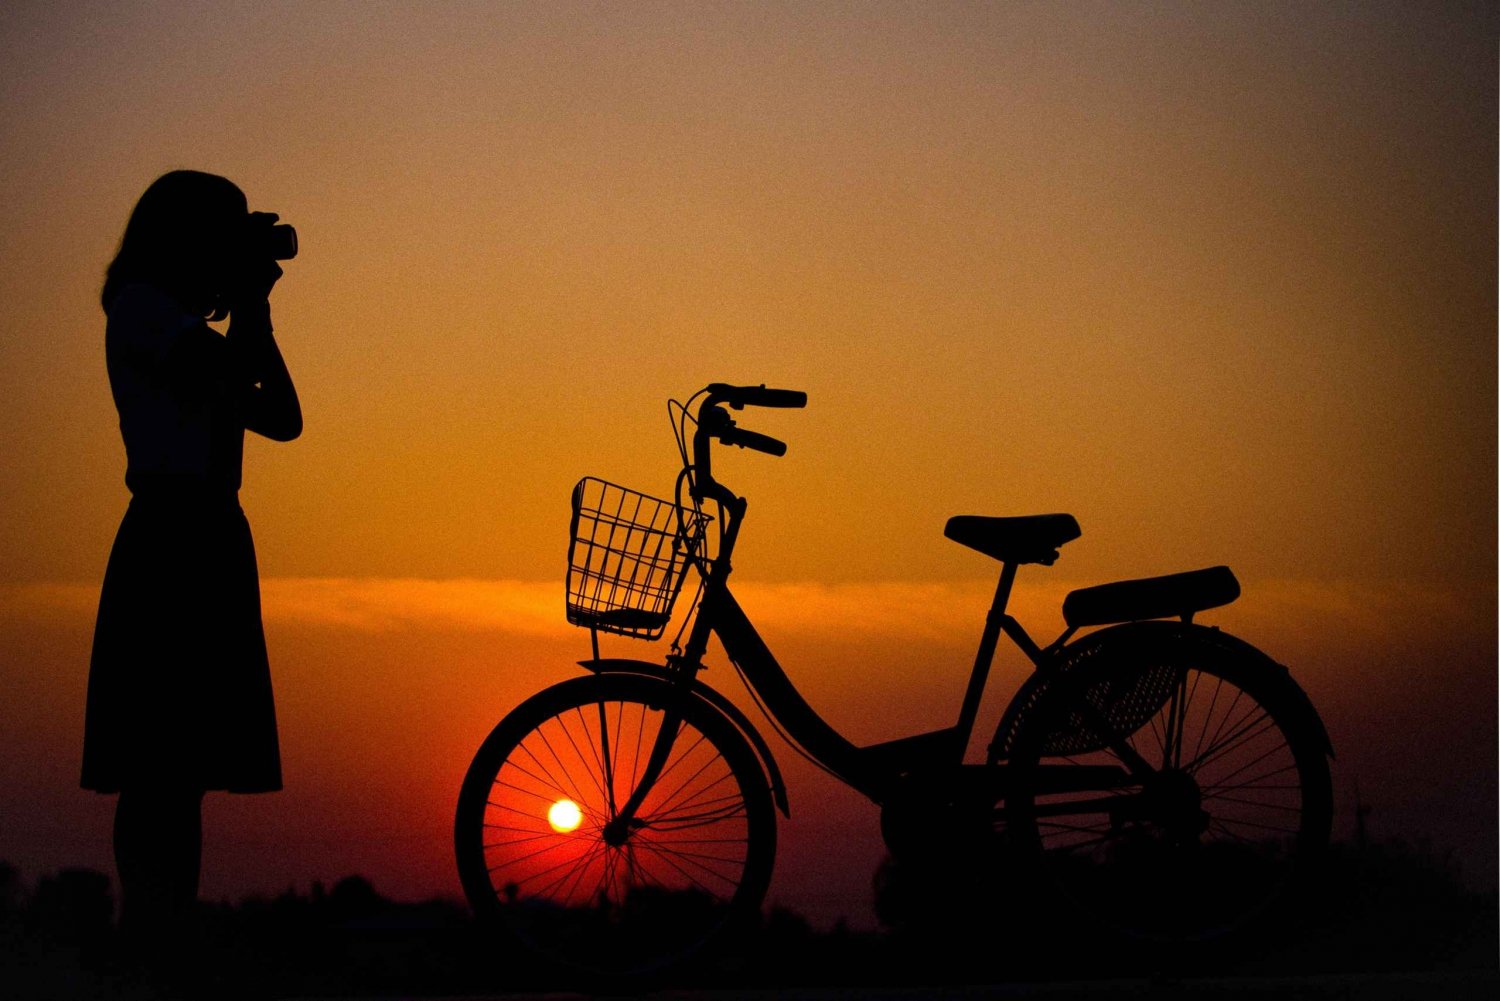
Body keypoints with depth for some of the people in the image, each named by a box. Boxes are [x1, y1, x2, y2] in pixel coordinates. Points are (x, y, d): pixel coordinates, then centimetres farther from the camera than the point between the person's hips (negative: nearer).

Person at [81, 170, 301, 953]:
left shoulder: (185, 326, 25)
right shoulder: (138, 306, -3)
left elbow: (282, 417, 20)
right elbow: (228, 372, -20)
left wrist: (254, 309, 16)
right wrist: (248, 298, -3)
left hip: (208, 539, 10)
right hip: (169, 536, -10)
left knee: (179, 768, 8)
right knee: (164, 761, -13)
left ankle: (159, 933, 10)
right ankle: (149, 929, -14)